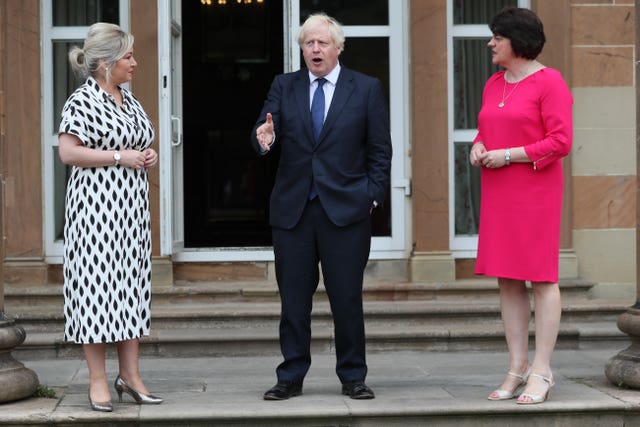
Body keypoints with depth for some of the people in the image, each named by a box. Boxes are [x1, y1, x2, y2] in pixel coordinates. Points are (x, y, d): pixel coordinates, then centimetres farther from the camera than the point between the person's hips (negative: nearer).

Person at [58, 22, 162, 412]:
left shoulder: (129, 99, 15)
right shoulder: (82, 100, -8)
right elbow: (68, 152, -16)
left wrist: (151, 155, 4)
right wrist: (120, 157, -17)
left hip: (132, 205, 8)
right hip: (96, 203, -8)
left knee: (132, 284, 7)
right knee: (96, 283, -4)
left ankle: (130, 374, 13)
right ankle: (98, 380, 2)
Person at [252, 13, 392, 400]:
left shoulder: (367, 89, 4)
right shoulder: (284, 86, 9)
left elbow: (380, 150, 3)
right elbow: (266, 132, -1)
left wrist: (372, 197, -4)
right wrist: (265, 138, -25)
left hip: (345, 209, -2)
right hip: (292, 209, 2)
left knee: (347, 299, 2)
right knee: (293, 299, 6)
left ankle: (353, 377, 13)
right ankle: (291, 378, 14)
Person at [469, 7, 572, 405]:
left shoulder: (549, 82, -9)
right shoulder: (494, 84, 14)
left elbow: (561, 142, -14)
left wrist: (508, 155, -17)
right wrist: (478, 149, -2)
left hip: (536, 190, -7)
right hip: (499, 193, 8)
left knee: (541, 277, -5)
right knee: (507, 278, 6)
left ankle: (541, 372, -1)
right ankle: (518, 368, 11)